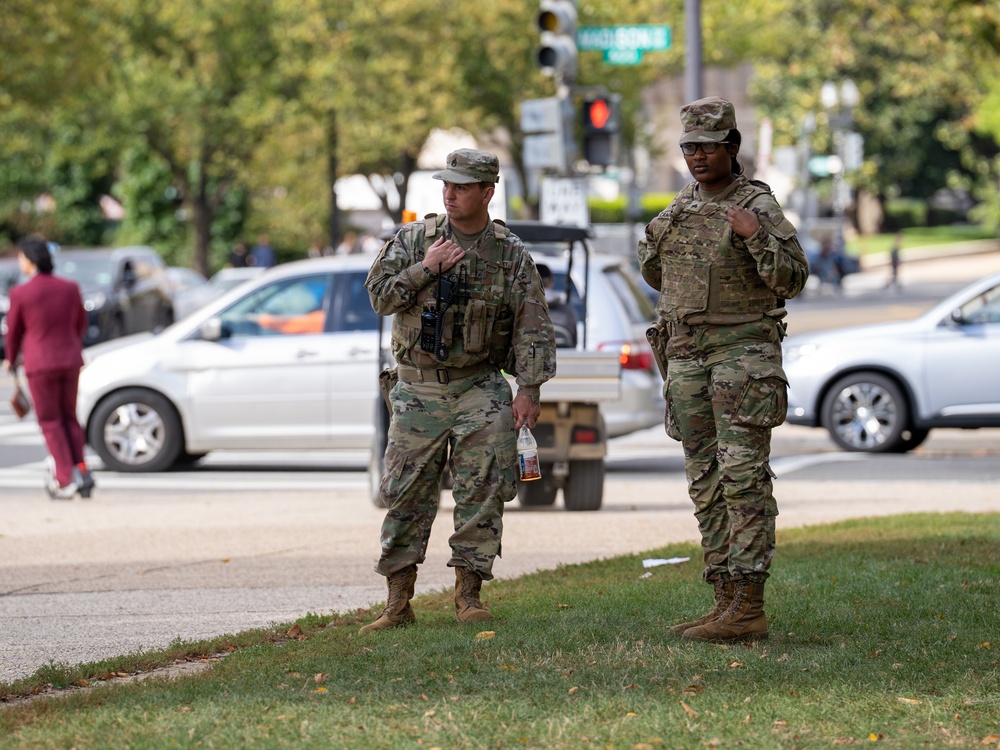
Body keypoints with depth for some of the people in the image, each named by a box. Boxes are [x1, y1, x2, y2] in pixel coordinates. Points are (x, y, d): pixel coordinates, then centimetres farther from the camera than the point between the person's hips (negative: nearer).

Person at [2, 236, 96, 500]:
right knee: (69, 418, 15)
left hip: (40, 363, -4)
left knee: (50, 421, 6)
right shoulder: (70, 288, 0)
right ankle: (80, 471, 4)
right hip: (70, 359, 4)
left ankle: (66, 480, 1)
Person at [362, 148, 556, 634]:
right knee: (406, 495, -1)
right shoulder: (413, 240, 5)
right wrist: (426, 269, -11)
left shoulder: (511, 255, 3)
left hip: (479, 388, 0)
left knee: (482, 493, -6)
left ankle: (468, 594, 4)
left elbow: (532, 326, 1)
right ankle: (398, 603, 4)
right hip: (418, 389, 1)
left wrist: (529, 389, -8)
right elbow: (379, 295, 0)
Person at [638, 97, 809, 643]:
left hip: (742, 348, -8)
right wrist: (653, 241, 9)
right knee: (706, 481, 7)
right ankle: (726, 601, 11)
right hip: (686, 352, 8)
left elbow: (793, 280, -12)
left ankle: (748, 607, -16)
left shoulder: (758, 207, -6)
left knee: (743, 475, -12)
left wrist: (757, 238, -24)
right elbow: (657, 275, 26)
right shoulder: (681, 209, 15)